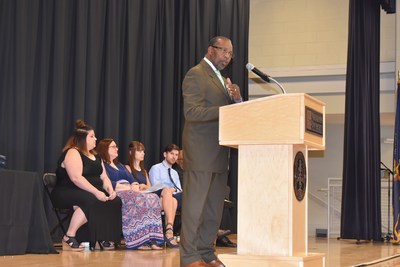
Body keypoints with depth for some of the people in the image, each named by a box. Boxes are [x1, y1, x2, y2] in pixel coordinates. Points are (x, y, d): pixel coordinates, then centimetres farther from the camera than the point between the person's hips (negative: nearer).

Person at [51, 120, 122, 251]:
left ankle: (103, 238, -8)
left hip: (93, 193, 8)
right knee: (90, 201, -37)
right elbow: (76, 178, -22)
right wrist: (96, 192, -28)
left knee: (115, 201, -15)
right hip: (67, 193, -8)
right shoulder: (72, 153, -8)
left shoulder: (95, 156, 20)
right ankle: (69, 238, -26)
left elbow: (104, 177, 16)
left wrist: (110, 190, -7)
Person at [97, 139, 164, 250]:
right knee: (138, 200, -36)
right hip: (116, 194, -8)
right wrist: (130, 188, -12)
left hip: (130, 193, 8)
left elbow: (133, 181, 22)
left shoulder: (120, 165, 33)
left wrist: (135, 186, -3)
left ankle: (152, 239, -30)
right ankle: (137, 241, -38)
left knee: (153, 199, -20)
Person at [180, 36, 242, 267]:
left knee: (214, 208, 10)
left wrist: (237, 99, -3)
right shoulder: (196, 74, -6)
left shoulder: (223, 79, 21)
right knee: (195, 205, -5)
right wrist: (224, 109, -28)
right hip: (201, 152, -9)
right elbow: (192, 111, -17)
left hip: (219, 153, 9)